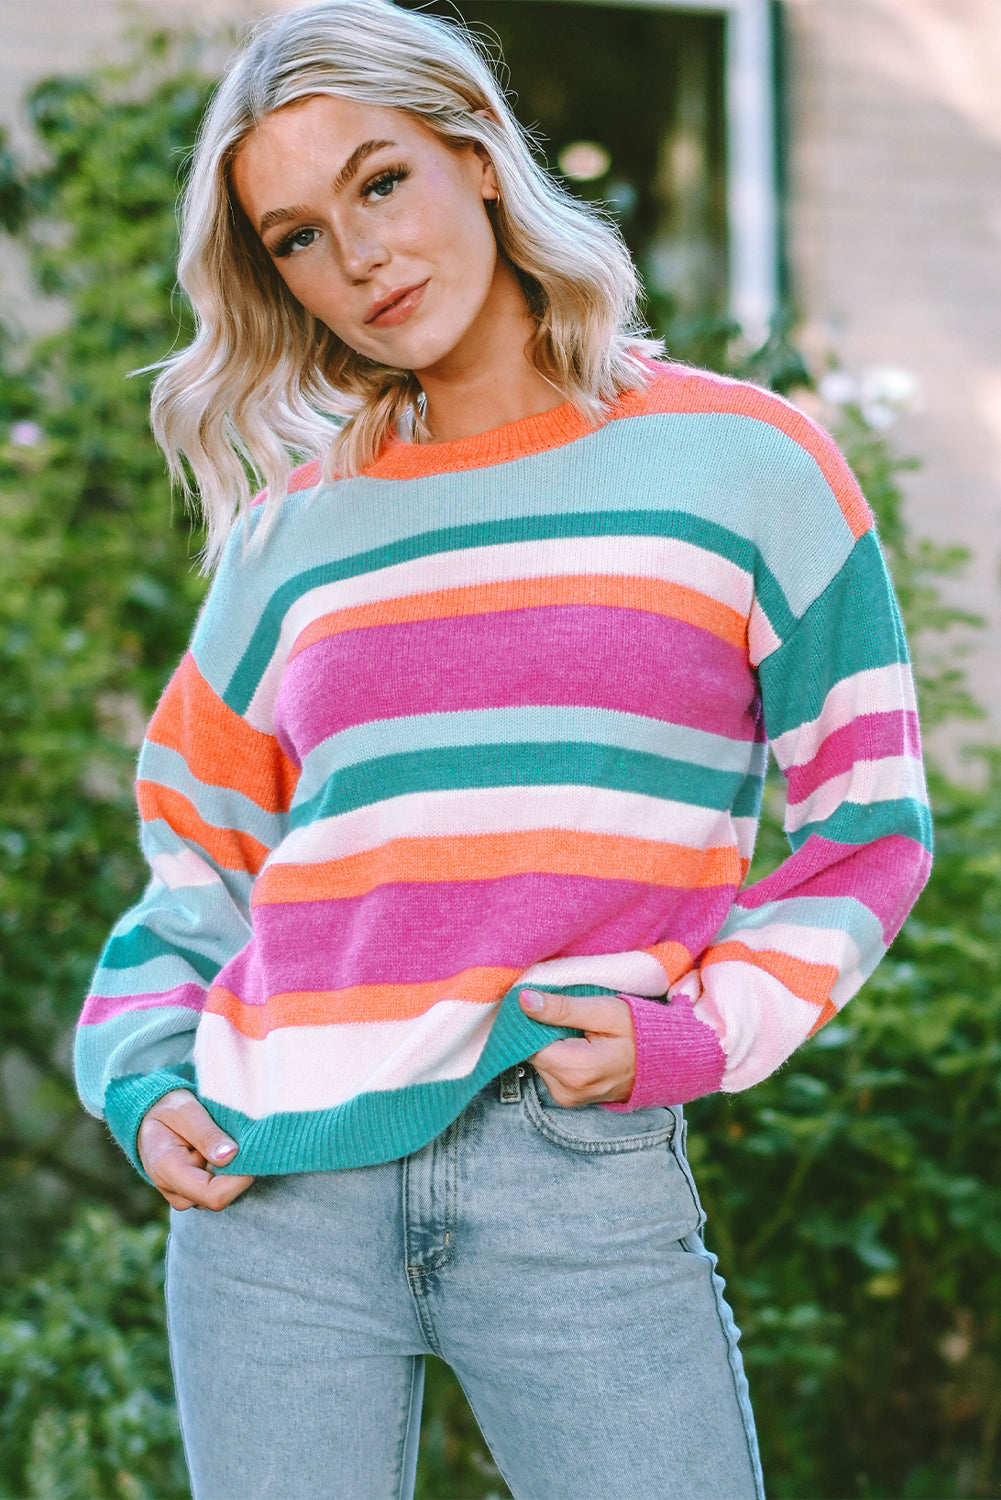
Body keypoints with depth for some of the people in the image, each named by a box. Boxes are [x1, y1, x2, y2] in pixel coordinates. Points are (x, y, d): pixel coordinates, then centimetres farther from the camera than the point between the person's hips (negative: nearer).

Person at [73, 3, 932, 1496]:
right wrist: (149, 1081, 3)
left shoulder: (743, 462, 3)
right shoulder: (290, 535, 11)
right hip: (274, 1186, 3)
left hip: (582, 1179, -2)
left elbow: (863, 825, 5)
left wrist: (697, 1034, -8)